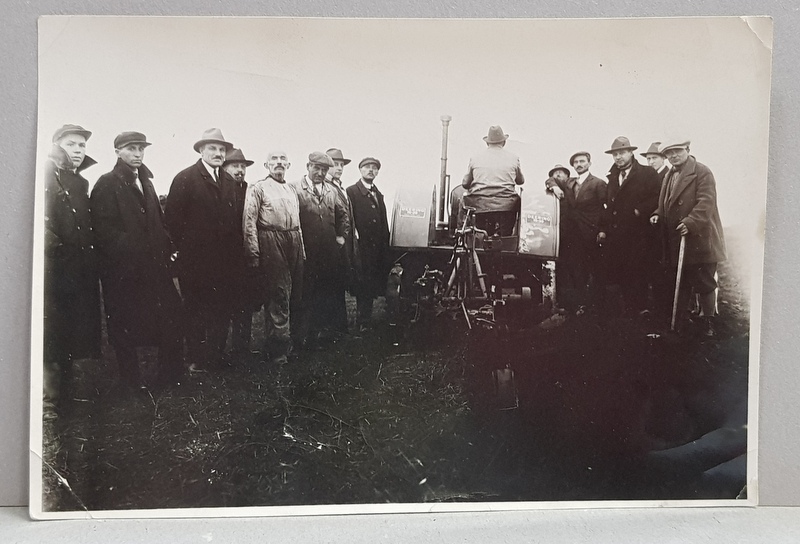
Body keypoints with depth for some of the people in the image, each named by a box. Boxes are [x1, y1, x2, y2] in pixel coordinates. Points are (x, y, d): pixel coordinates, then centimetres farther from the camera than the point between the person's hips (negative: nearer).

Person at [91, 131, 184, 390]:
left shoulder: (146, 182, 18)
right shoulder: (107, 184, -4)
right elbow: (103, 228, -14)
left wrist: (166, 248, 7)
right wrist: (130, 249, -20)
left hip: (153, 265, 6)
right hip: (123, 269, -6)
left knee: (170, 318, 2)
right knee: (126, 329, 4)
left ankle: (170, 376, 13)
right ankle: (131, 381, 18)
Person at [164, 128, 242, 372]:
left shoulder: (229, 181, 12)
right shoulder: (185, 178, -5)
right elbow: (172, 218, -7)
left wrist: (235, 250, 7)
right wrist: (184, 247, -8)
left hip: (225, 260, 5)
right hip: (195, 258, -5)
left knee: (222, 310, 9)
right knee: (196, 311, 5)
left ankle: (217, 355, 22)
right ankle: (196, 359, 17)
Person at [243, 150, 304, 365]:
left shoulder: (291, 190, 21)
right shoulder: (258, 188, 1)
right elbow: (249, 222, -7)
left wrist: (302, 249, 15)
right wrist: (253, 254, -14)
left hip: (294, 243, 7)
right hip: (272, 244, -7)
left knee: (294, 294, 10)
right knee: (278, 296, -6)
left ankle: (288, 338, 25)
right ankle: (279, 351, 1)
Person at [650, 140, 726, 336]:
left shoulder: (702, 172, -8)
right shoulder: (670, 176, 16)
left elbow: (706, 202, -18)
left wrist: (690, 222, -28)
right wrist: (658, 215, 3)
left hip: (699, 239, -7)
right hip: (676, 240, 7)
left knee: (704, 283, 1)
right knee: (681, 284, 15)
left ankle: (707, 322, 14)